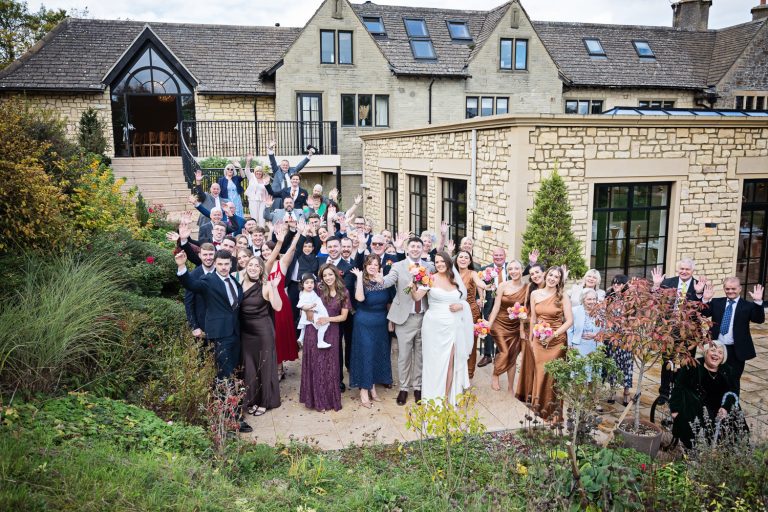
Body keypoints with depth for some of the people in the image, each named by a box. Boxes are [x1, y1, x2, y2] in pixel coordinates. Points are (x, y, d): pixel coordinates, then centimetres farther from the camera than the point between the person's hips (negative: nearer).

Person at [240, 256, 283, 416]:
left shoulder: (266, 286, -10)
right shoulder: (240, 284, 2)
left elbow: (278, 307, -18)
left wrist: (274, 288, -25)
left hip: (263, 329, -4)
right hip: (245, 331, 4)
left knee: (264, 364, 8)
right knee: (249, 365, 11)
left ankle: (264, 401, 21)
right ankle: (252, 400, 25)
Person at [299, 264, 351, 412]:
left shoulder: (343, 293, 0)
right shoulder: (318, 290, -3)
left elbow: (344, 316, 1)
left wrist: (328, 319, -13)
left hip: (331, 333, 1)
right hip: (314, 331, -1)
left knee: (329, 365, 8)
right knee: (315, 364, 5)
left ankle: (330, 399, 23)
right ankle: (317, 399, 18)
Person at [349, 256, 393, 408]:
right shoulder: (361, 281, -9)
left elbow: (389, 302, 8)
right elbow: (360, 298, -29)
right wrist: (359, 277, -24)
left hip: (381, 324, 4)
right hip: (364, 324, -4)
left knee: (378, 354, 11)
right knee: (365, 354, 0)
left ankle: (373, 388, 26)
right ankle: (364, 391, 10)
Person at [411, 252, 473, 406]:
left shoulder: (455, 280, 8)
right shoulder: (431, 279, -5)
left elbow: (463, 300, 18)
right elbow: (417, 297, -15)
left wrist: (461, 306, -4)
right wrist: (413, 288, -35)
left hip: (452, 326, 3)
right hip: (435, 326, -3)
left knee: (450, 362, 3)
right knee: (435, 361, 3)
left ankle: (446, 397, 14)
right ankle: (433, 398, 14)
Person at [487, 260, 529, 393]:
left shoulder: (526, 288, -6)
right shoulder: (503, 285, -9)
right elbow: (496, 306, -10)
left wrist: (522, 329, -7)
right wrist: (489, 324, -15)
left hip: (515, 326, 2)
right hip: (500, 323, -2)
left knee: (513, 357, 6)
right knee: (504, 352, -12)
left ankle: (511, 388, 18)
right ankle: (495, 377, 15)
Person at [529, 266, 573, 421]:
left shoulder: (563, 297, -5)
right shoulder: (535, 294, 4)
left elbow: (569, 320, -8)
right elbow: (533, 319, 10)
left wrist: (553, 335, -15)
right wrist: (531, 339, 10)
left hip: (557, 340, -3)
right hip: (539, 340, 3)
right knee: (540, 372, 7)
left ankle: (552, 409, 15)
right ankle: (540, 406, 21)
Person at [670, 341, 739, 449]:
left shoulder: (725, 371, 9)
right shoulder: (693, 366, -6)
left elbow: (731, 392, 4)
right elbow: (678, 386, -9)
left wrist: (725, 407, -16)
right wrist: (675, 409, -16)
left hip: (716, 411, 5)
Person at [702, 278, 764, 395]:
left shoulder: (747, 306, -3)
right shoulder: (716, 303, 4)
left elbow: (759, 319, -16)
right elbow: (702, 314, -6)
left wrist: (758, 302, -29)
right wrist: (705, 299, -21)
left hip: (736, 350, -2)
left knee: (733, 381, 10)